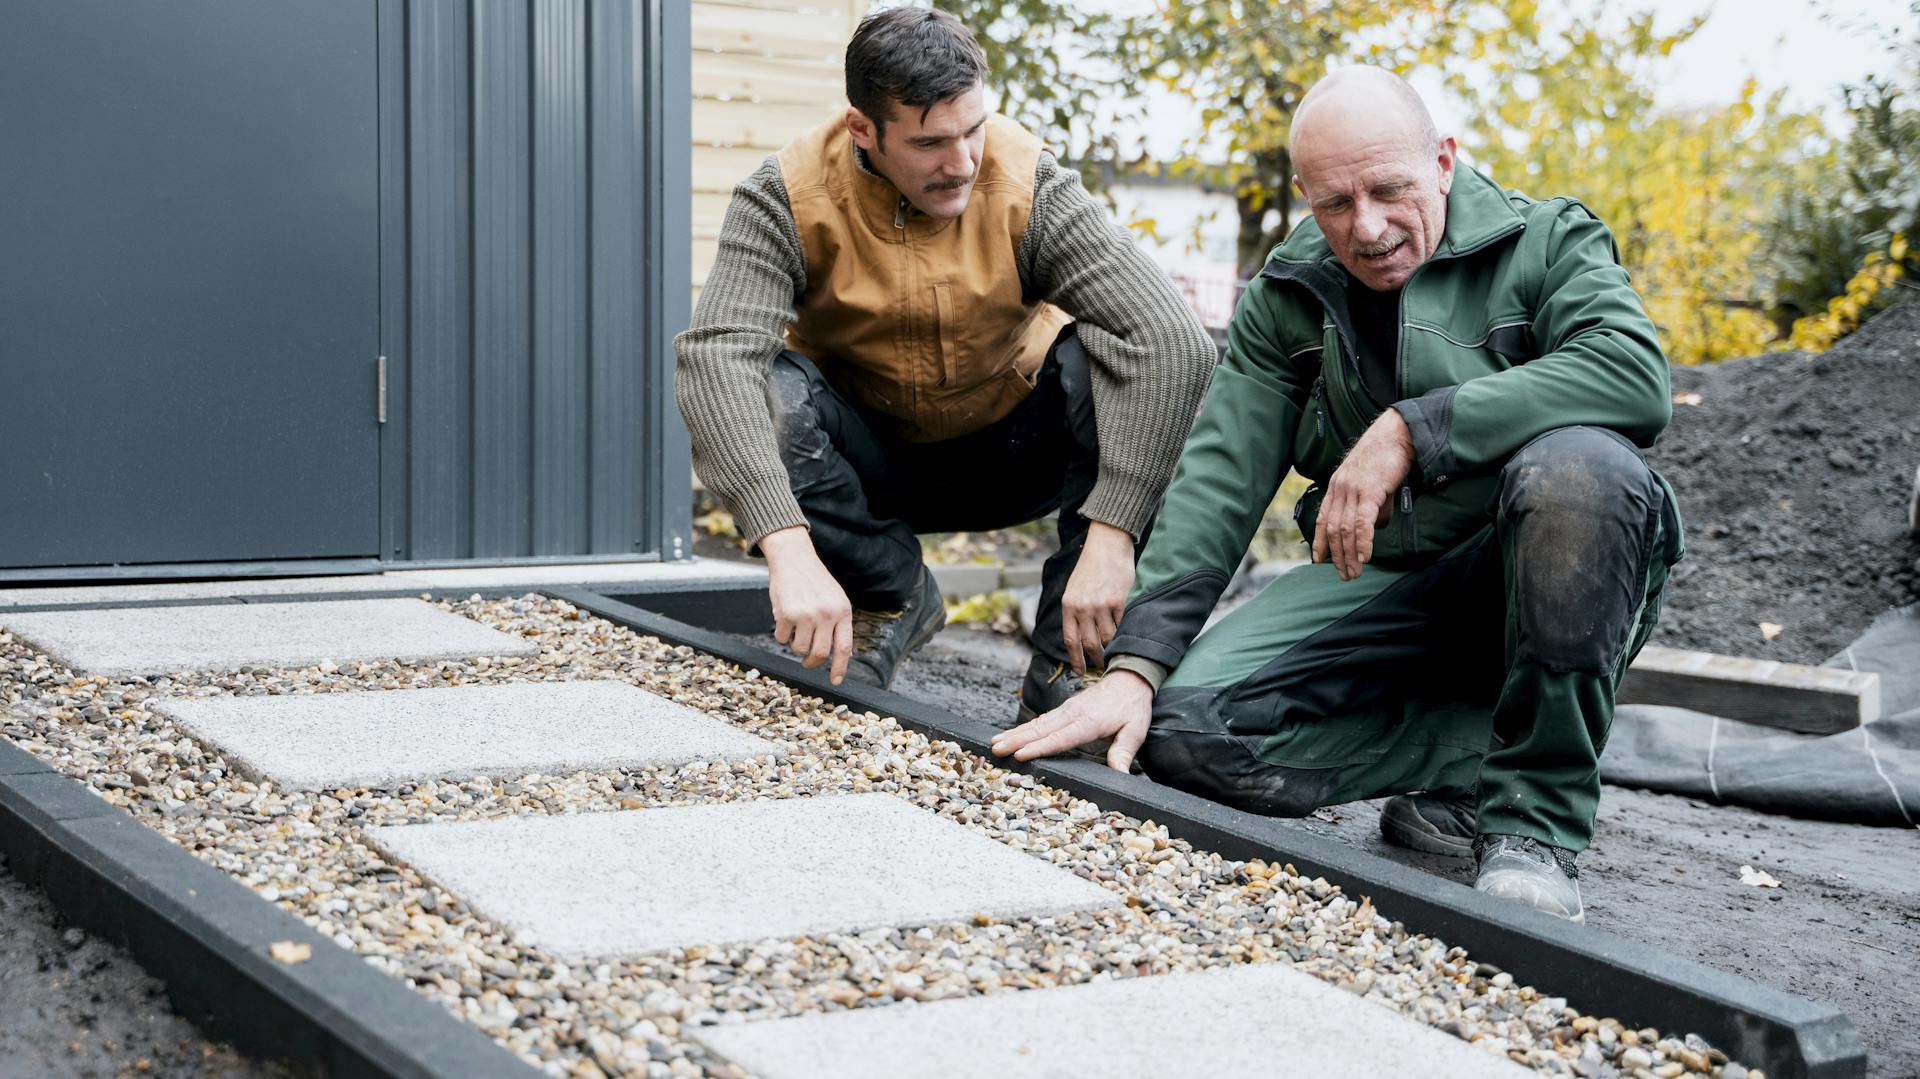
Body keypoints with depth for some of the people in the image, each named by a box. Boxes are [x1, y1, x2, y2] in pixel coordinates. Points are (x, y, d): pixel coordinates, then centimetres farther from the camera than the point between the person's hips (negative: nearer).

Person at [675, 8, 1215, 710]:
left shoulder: (1028, 185, -23)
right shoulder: (787, 197, -22)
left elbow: (1173, 343, -33)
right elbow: (716, 356, -36)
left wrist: (1111, 536, -42)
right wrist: (789, 550, -49)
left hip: (1010, 455, 0)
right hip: (867, 461, 0)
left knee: (1107, 357, -29)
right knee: (760, 395, -30)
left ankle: (1066, 659, -19)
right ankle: (891, 598, -5)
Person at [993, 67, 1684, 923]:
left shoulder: (1544, 244, -3)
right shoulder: (1285, 300, 7)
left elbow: (1638, 376, -24)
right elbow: (1217, 481, -1)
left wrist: (1411, 429, -29)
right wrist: (1136, 663, -14)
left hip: (1531, 580, -3)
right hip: (1382, 580, 3)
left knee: (1576, 461, -37)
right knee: (1188, 731, -21)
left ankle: (1536, 817, -23)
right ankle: (1475, 760, -6)